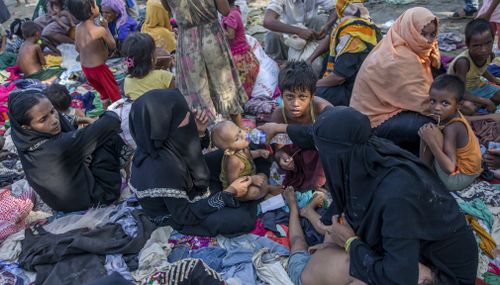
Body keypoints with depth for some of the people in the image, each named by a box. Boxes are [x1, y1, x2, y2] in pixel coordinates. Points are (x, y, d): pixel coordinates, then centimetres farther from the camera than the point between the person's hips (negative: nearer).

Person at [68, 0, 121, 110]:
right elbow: (112, 45, -7)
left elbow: (77, 48, 7)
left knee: (104, 92, 27)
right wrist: (106, 27, -1)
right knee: (115, 93, 12)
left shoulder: (78, 28, -5)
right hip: (99, 68, -7)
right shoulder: (100, 30, -25)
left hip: (85, 68, 7)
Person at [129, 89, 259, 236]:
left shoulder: (166, 140, -19)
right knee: (244, 219, -15)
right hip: (176, 216, -7)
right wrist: (229, 193, -26)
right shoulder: (164, 168, -41)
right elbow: (185, 216, -28)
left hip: (187, 191, 8)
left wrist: (201, 131, -13)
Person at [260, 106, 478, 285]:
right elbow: (326, 138, 5)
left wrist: (350, 242, -21)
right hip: (409, 241, 7)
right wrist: (281, 128, 19)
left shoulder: (395, 195, -38)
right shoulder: (370, 149, -16)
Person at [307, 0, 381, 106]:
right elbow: (329, 39, 17)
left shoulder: (352, 35, -26)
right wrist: (309, 60, 10)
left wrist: (313, 84, -11)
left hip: (350, 92, -10)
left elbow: (338, 76, -25)